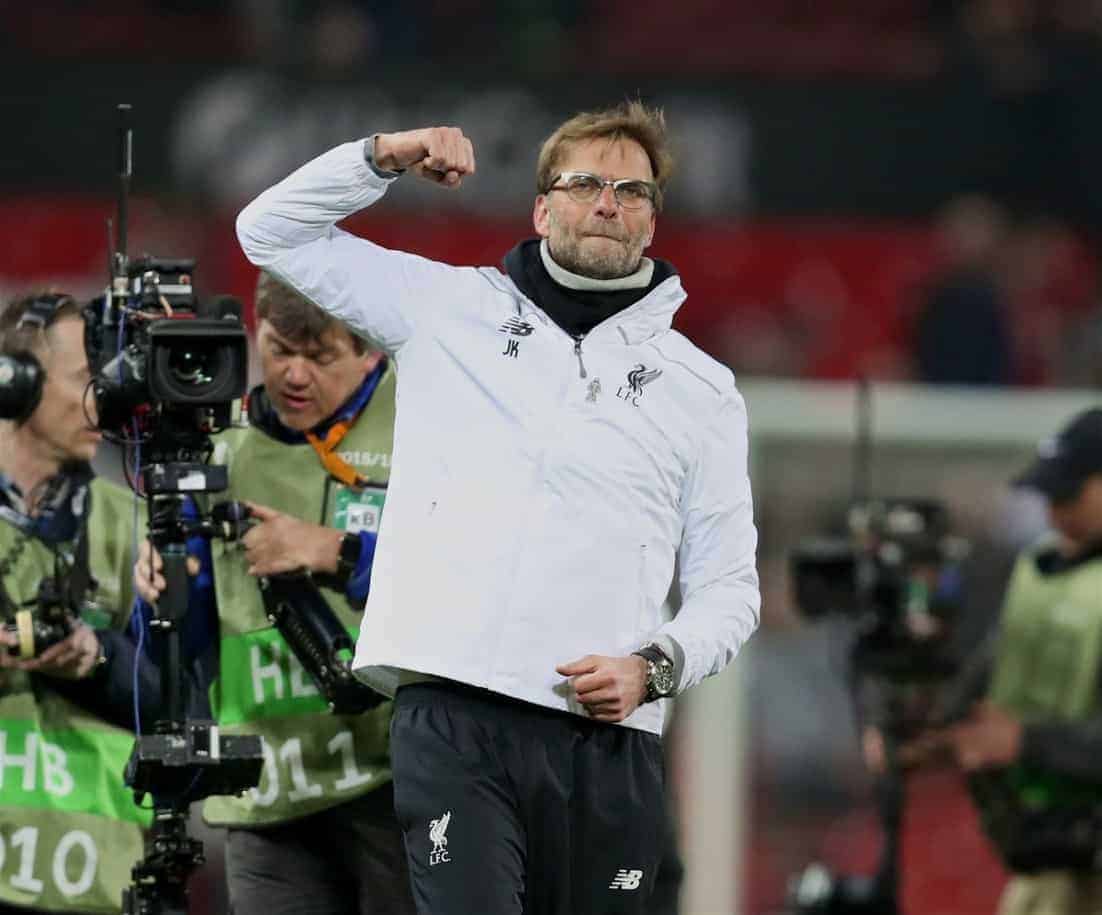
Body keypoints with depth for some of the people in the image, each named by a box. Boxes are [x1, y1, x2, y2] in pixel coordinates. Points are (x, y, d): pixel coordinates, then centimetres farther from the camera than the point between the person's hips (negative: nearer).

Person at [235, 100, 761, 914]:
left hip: (608, 737, 2)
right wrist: (384, 157, 2)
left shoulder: (701, 387, 14)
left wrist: (654, 667, -5)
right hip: (453, 720, -2)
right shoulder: (449, 308, 14)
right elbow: (273, 232, 17)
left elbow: (728, 585, 14)